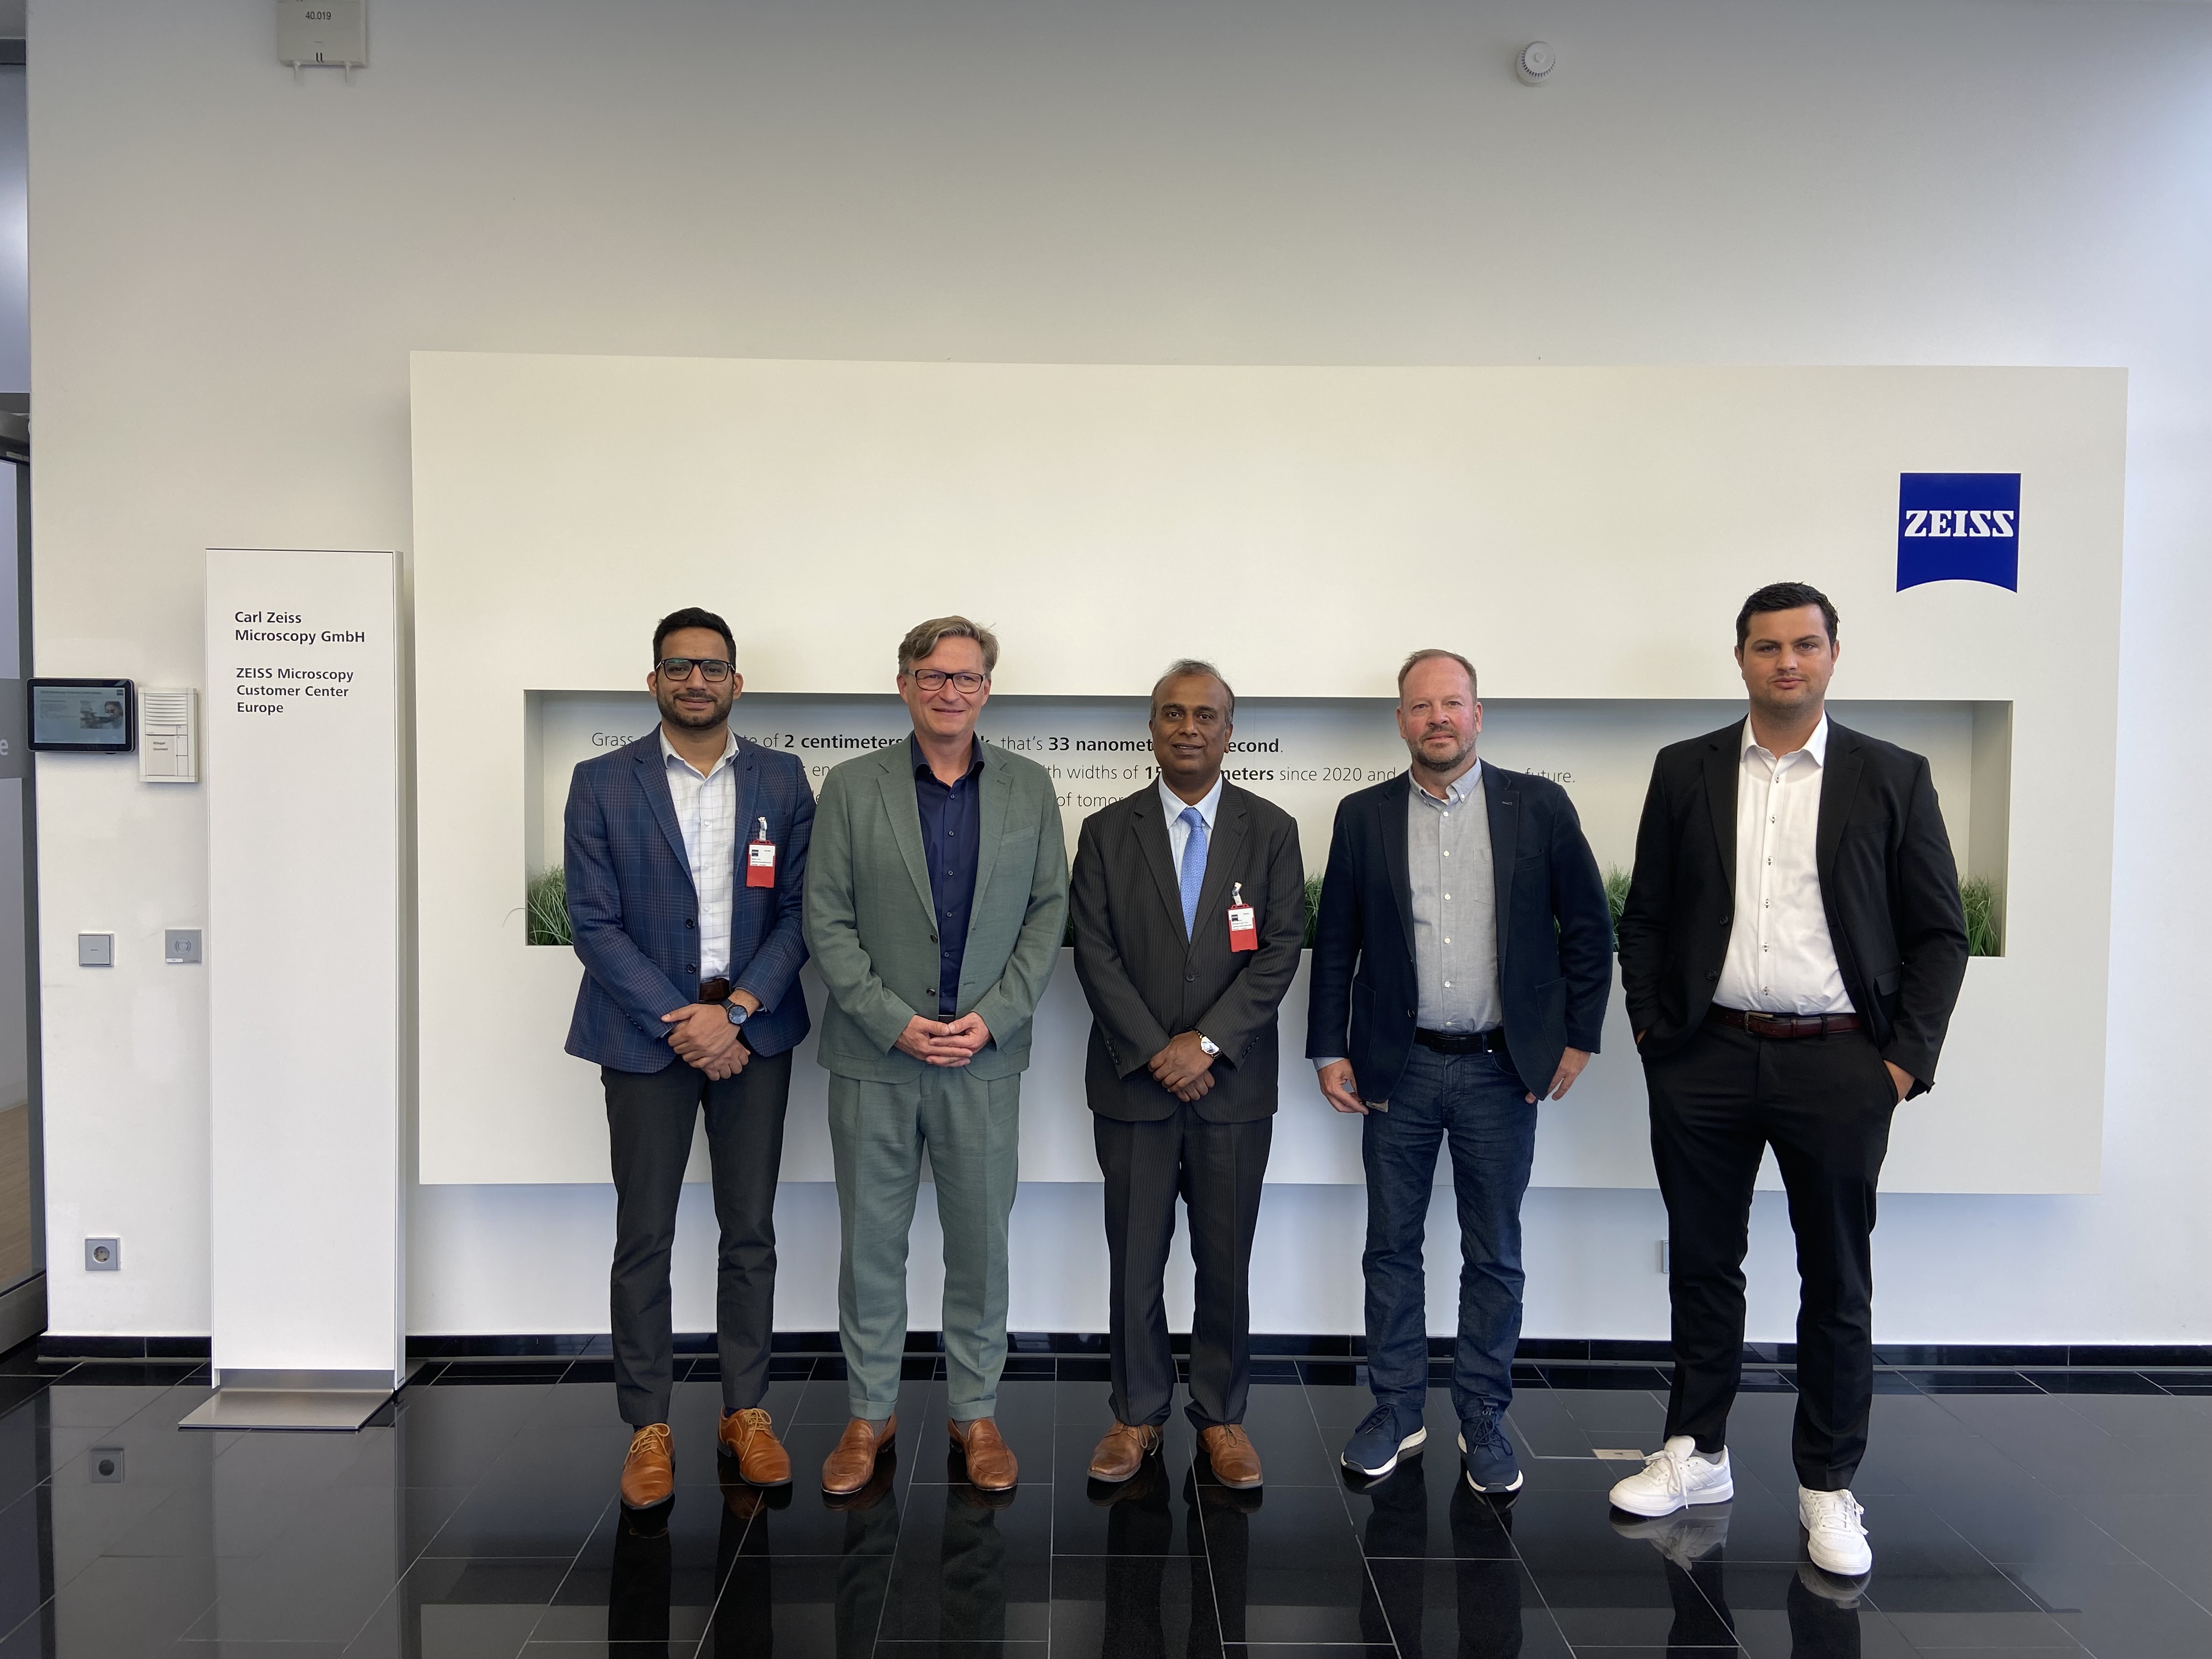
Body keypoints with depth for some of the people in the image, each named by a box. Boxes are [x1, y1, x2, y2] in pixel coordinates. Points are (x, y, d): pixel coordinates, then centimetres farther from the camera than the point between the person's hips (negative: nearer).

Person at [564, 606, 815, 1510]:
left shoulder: (781, 780, 4)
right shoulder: (602, 783, 0)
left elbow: (798, 911, 1)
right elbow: (594, 922, -5)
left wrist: (737, 1011, -12)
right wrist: (678, 1025, -12)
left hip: (753, 1031, 2)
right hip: (644, 1033, -1)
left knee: (750, 1230, 9)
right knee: (644, 1238, 4)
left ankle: (746, 1410, 22)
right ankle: (648, 1426, 17)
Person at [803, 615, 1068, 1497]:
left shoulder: (1029, 787, 5)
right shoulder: (851, 787, 1)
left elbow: (1048, 912, 3)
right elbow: (826, 920, -2)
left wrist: (992, 1018, -8)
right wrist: (895, 1022, -11)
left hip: (985, 1054, 1)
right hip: (874, 1057, 0)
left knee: (981, 1242, 8)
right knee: (871, 1241, 9)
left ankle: (976, 1412, 25)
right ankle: (869, 1413, 25)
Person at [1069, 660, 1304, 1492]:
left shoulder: (1270, 830, 3)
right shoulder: (1107, 832, 4)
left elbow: (1281, 950, -4)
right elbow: (1095, 954, -2)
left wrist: (1207, 1042, -13)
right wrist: (1155, 1051, -11)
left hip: (1233, 1082, 0)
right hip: (1132, 1080, 0)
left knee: (1226, 1261, 8)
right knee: (1134, 1260, 7)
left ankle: (1221, 1416, 24)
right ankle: (1137, 1414, 22)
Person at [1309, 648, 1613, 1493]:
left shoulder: (1538, 806, 0)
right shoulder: (1363, 816, 3)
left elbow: (1588, 926, 3)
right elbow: (1334, 942, 6)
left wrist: (1577, 1037, 0)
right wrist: (1330, 1050, 2)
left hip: (1502, 1068, -1)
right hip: (1397, 1069, 1)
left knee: (1495, 1256, 9)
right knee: (1391, 1246, 10)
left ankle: (1483, 1420, 23)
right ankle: (1396, 1409, 24)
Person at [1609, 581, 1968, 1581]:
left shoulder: (1892, 778, 2)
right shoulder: (1685, 772, 6)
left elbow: (1939, 933, 2)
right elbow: (1644, 918, 8)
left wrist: (1907, 1059, -5)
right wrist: (1653, 1032, 1)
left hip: (1839, 1065, -1)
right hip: (1705, 1059, 2)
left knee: (1837, 1282, 9)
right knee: (1702, 1264, 12)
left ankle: (1828, 1487, 23)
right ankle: (1697, 1454, 28)